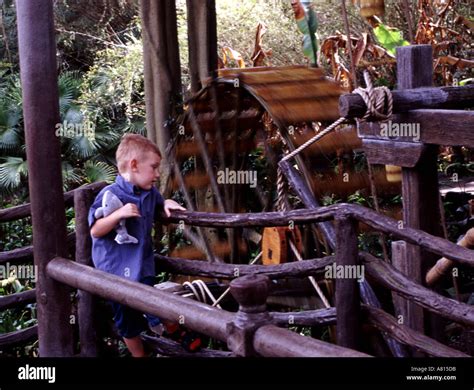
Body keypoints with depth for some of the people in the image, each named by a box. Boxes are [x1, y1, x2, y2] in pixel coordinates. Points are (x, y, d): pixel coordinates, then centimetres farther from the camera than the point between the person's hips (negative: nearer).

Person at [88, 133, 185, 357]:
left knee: (155, 315, 0)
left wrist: (167, 204, 0)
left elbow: (156, 209, 24)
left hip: (143, 268, 4)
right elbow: (95, 231, -20)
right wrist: (119, 215, -34)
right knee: (128, 321, 11)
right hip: (117, 272, -4)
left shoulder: (150, 193, 1)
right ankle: (138, 354, 28)